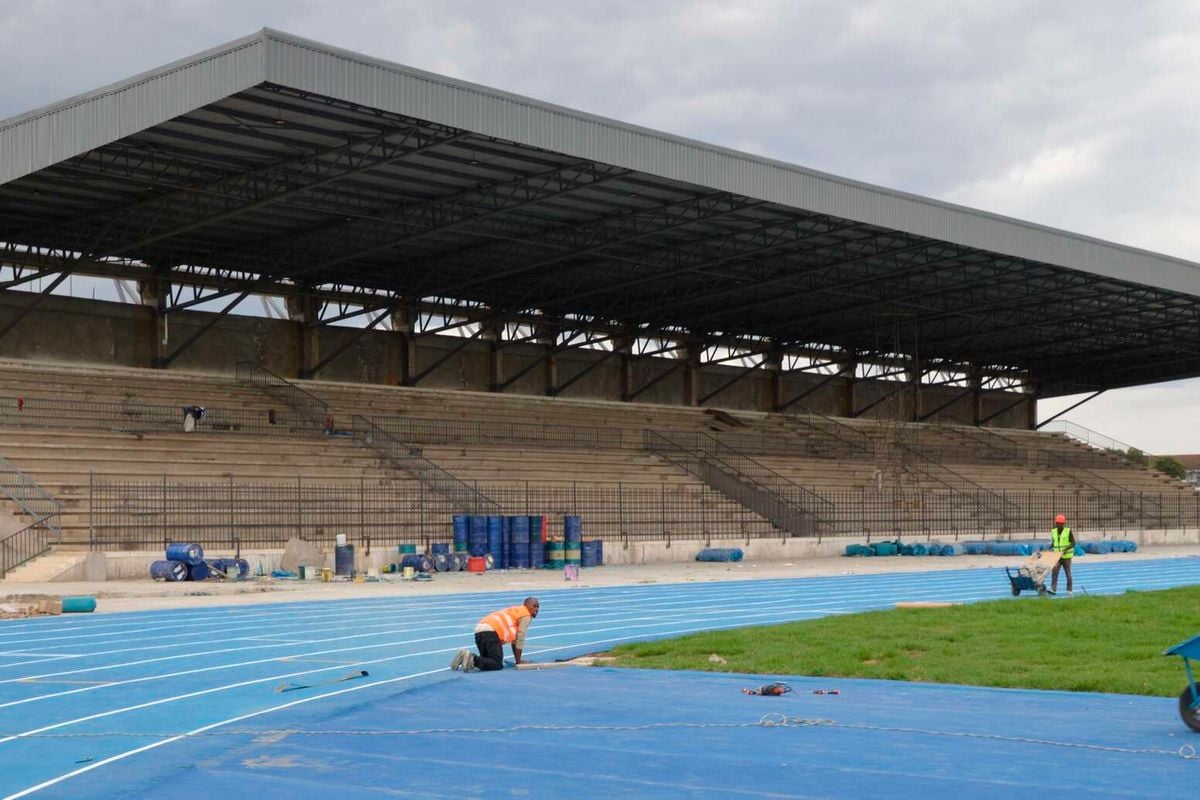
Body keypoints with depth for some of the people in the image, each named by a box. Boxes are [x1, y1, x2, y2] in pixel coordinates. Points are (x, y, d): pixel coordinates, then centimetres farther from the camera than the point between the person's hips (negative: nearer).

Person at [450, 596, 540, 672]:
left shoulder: (515, 611, 34)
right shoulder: (526, 615, 7)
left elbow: (514, 637, 36)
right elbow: (520, 638, 4)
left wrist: (517, 659, 36)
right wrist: (518, 661, 11)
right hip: (491, 632, -9)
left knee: (488, 661, 19)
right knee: (497, 665, -11)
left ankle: (466, 656, 0)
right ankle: (473, 660, -27)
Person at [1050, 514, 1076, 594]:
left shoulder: (1068, 531, -9)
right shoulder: (1053, 531, 5)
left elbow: (1073, 543, -9)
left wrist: (1066, 549, -24)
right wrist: (1049, 548, -2)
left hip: (1066, 556, -4)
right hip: (1057, 555, 4)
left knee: (1068, 573, 4)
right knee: (1054, 572, -11)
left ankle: (1070, 589, 14)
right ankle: (1053, 588, -16)